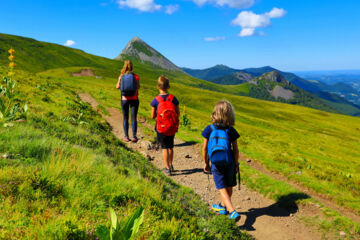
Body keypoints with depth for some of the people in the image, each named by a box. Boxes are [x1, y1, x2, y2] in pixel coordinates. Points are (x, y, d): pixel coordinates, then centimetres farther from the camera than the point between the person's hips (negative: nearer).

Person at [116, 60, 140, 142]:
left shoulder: (121, 76, -3)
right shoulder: (136, 76, -6)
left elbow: (117, 87, 3)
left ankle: (126, 137, 11)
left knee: (125, 118, 10)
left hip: (124, 99, 1)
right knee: (134, 118, 3)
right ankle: (134, 136, -2)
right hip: (134, 99, -1)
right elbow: (138, 87, -5)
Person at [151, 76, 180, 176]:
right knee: (170, 147, 19)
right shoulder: (173, 98, -7)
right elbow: (178, 114, -3)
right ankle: (170, 165, 34)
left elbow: (153, 116, -6)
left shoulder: (156, 100, -12)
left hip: (161, 128, -3)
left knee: (164, 147, 6)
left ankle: (167, 169, 8)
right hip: (172, 128, 3)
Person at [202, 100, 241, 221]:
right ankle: (223, 206, 39)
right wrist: (236, 164, 10)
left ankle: (232, 212, -9)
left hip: (216, 164, -1)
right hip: (229, 162, 1)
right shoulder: (231, 130, -6)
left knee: (222, 189, 5)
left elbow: (205, 148, -3)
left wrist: (205, 163, 9)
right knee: (229, 187, 21)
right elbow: (236, 150, -3)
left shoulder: (209, 129, -7)